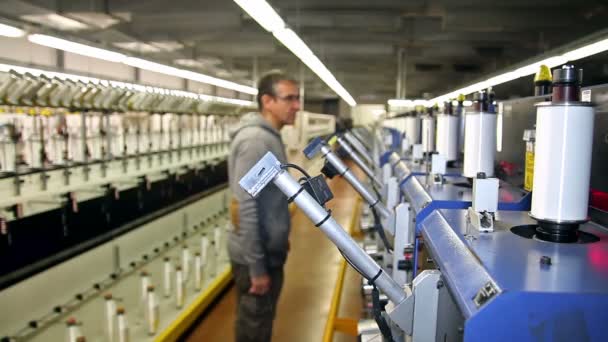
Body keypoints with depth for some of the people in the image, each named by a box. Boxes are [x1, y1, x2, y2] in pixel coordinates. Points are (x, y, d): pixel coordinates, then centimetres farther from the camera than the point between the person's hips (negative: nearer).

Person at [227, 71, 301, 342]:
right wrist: (256, 268, -23)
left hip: (269, 250, 9)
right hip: (256, 256, -9)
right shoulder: (255, 140, -22)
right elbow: (246, 208, -26)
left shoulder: (270, 136, 8)